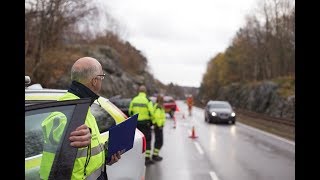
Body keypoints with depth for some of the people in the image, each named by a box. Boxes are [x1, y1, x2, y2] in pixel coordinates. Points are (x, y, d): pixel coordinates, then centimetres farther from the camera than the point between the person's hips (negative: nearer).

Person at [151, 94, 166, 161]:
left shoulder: (157, 106, 14)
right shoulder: (158, 107, -18)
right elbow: (156, 116, -30)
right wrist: (159, 125, -22)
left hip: (158, 126, 10)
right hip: (158, 126, -10)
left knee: (158, 141, 16)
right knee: (159, 141, -6)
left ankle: (155, 154, 24)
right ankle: (155, 156, -2)